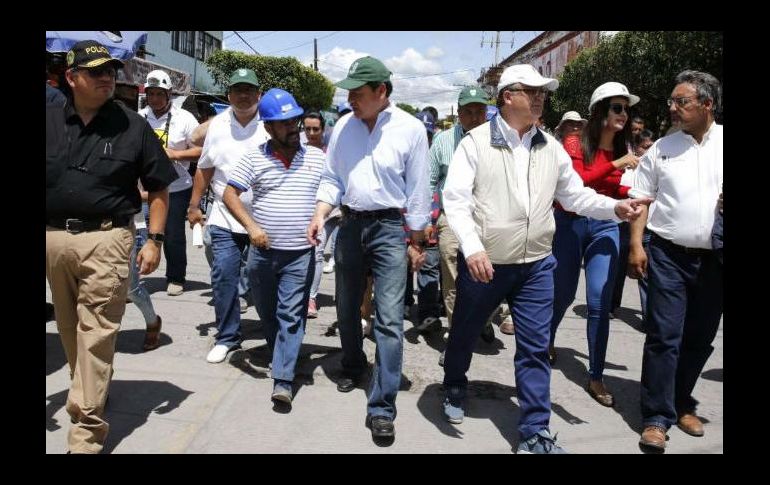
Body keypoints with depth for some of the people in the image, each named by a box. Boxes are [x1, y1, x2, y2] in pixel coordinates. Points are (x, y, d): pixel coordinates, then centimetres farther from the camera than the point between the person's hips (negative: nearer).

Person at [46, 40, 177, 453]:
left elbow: (158, 188, 4)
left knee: (96, 335, -4)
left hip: (105, 239, -3)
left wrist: (154, 240, -3)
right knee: (69, 331, 16)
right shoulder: (50, 121, 7)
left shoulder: (132, 126, 1)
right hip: (52, 237, 4)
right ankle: (87, 391, 38)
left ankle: (86, 431, 1)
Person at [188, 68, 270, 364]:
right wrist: (194, 205, 14)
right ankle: (227, 337, 13)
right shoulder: (218, 125, 8)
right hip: (225, 218, 3)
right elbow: (205, 168, 15)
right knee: (223, 276, -2)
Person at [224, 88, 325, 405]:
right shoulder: (254, 158, 0)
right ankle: (281, 356, 40)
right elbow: (230, 194, -2)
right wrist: (251, 226, -15)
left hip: (300, 253, -1)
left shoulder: (317, 158, 2)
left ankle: (283, 379, -1)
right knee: (267, 313, 16)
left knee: (291, 316, -4)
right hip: (262, 251, 2)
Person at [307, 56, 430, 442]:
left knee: (389, 319, -8)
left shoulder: (411, 129, -7)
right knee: (347, 310, 17)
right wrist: (319, 215, -7)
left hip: (389, 227, -4)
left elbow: (417, 191, -4)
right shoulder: (343, 127, 4)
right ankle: (352, 367, 43)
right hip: (350, 224, 4)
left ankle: (381, 407, -1)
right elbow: (332, 178, 9)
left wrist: (417, 243, -1)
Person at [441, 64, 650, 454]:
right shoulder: (476, 143, -8)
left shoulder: (551, 147, 5)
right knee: (464, 334, 16)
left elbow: (575, 195, 10)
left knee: (535, 348, 5)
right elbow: (455, 199, -14)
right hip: (483, 263, -3)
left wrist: (615, 207, -8)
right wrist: (472, 248, -27)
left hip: (536, 265, 3)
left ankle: (535, 433, 16)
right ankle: (455, 389, 45)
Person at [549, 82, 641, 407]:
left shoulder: (622, 150, 4)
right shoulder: (577, 146, -8)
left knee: (600, 303, -2)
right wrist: (614, 165, -24)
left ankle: (596, 377, 8)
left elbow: (619, 192, 12)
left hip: (605, 227, 3)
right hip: (570, 223, -3)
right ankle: (547, 341, 43)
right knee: (564, 293, 12)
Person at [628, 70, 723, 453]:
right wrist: (635, 246, -6)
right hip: (668, 254, -1)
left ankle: (681, 403, 30)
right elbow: (640, 199, 3)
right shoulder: (661, 148, 3)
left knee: (700, 338, 11)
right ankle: (657, 418, 5)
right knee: (664, 336, -4)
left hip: (715, 258, 2)